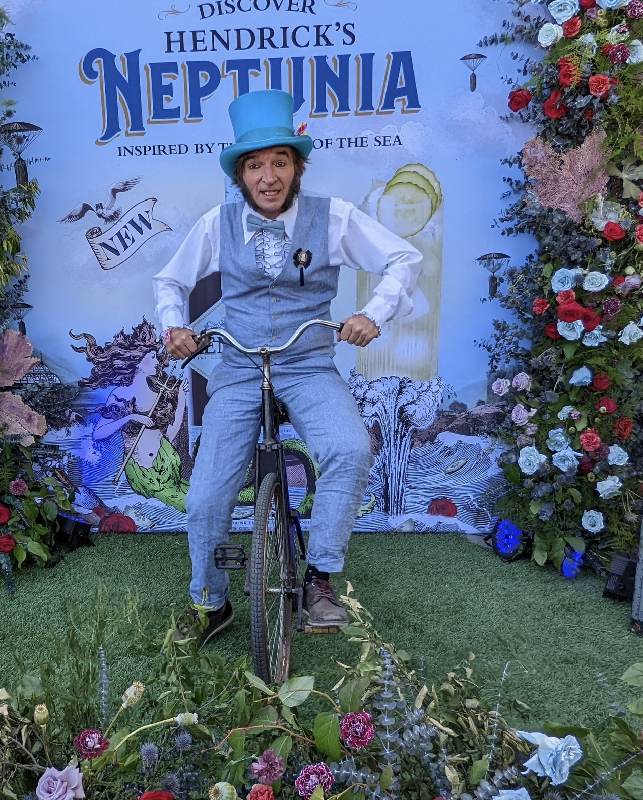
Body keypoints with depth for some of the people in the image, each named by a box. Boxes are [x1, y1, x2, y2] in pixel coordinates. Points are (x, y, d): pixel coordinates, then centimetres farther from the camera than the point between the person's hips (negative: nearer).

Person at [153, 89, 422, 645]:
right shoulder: (217, 225, 5)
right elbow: (170, 281, 19)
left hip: (310, 369, -1)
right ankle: (211, 603, 21)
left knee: (352, 450, -32)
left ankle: (320, 575, -9)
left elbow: (405, 259, 5)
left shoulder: (333, 218, 0)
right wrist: (175, 327, -1)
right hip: (238, 374, 2)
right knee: (206, 500, -9)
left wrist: (375, 313, -11)